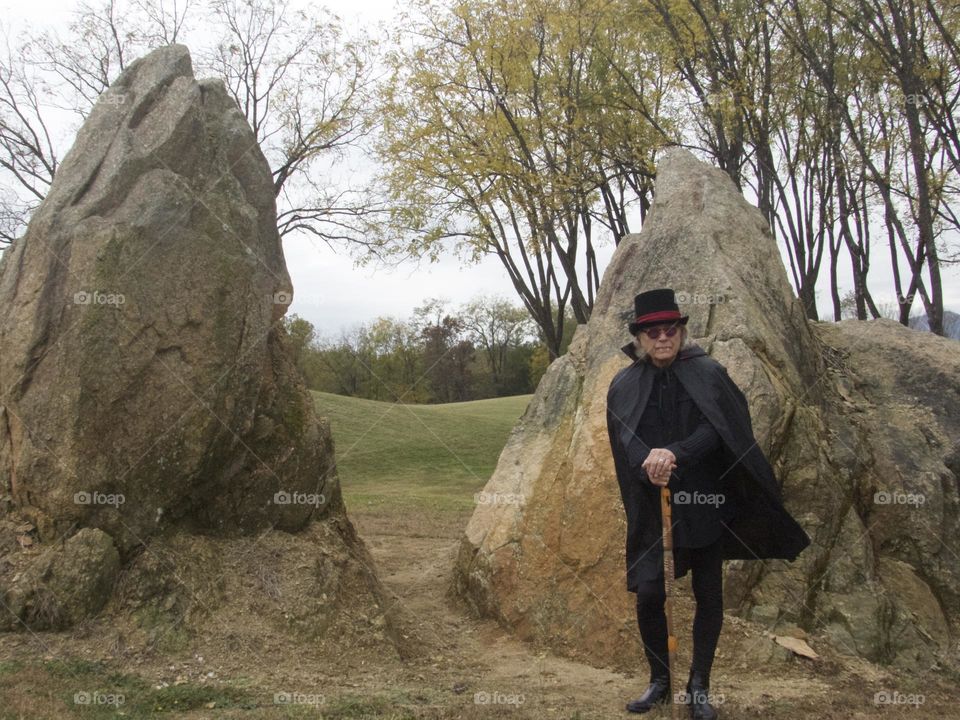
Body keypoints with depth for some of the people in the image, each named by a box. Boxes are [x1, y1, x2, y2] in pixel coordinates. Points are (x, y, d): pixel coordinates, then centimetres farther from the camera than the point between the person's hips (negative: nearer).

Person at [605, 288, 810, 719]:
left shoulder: (707, 374, 1)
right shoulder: (624, 386, 4)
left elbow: (715, 428, -13)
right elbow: (625, 438, -10)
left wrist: (675, 454, -30)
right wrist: (647, 462, -32)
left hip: (705, 504, 0)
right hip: (651, 509, 1)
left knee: (709, 596, 6)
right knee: (648, 595, -2)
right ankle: (660, 682, 21)